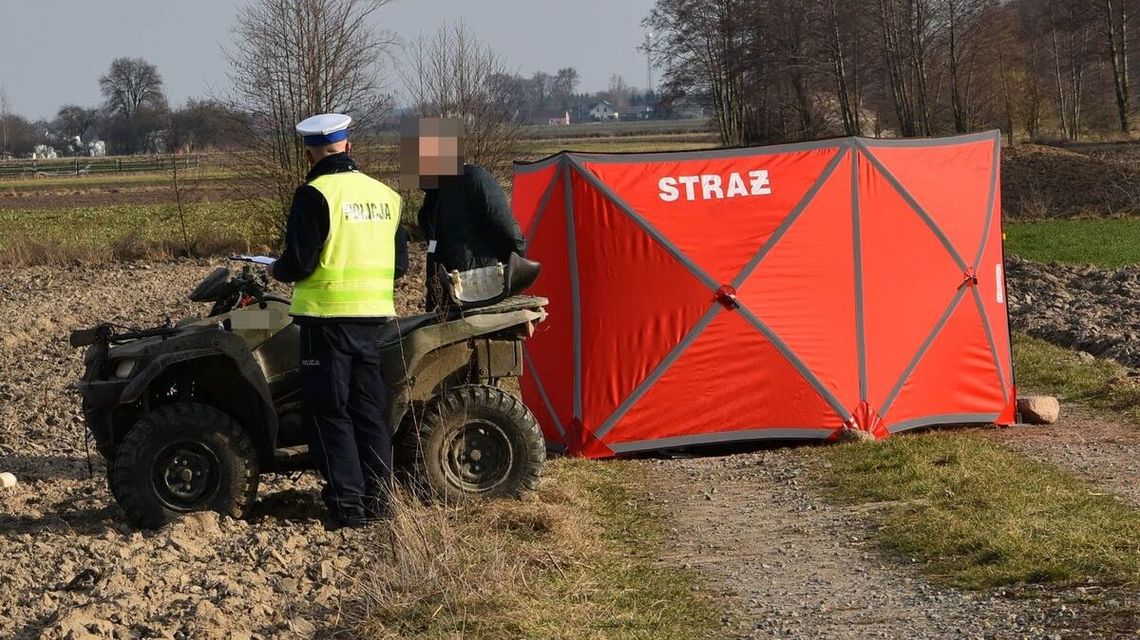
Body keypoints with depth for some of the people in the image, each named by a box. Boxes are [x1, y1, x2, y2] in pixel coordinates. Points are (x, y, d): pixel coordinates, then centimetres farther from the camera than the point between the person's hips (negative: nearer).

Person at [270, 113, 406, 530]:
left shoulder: (315, 194, -12)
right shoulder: (383, 194, 9)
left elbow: (299, 261, -15)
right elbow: (400, 263, 13)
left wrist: (277, 271, 6)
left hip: (328, 316, -6)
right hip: (372, 316, 6)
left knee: (328, 410, 0)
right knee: (368, 408, 13)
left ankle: (347, 503, -4)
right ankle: (376, 497, 15)